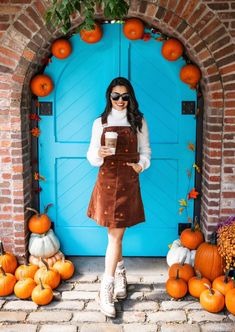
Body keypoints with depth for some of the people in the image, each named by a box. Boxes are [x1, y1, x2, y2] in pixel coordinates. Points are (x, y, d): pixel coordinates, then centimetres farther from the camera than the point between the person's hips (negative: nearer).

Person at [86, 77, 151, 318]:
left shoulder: (138, 122, 6)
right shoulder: (100, 123, 6)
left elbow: (145, 150, 11)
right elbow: (91, 155, 5)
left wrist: (141, 165, -9)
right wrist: (99, 154, -17)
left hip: (128, 182, -1)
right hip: (107, 180, 1)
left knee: (116, 234, -2)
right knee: (115, 233, 7)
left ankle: (106, 290, 3)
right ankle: (120, 272, 33)